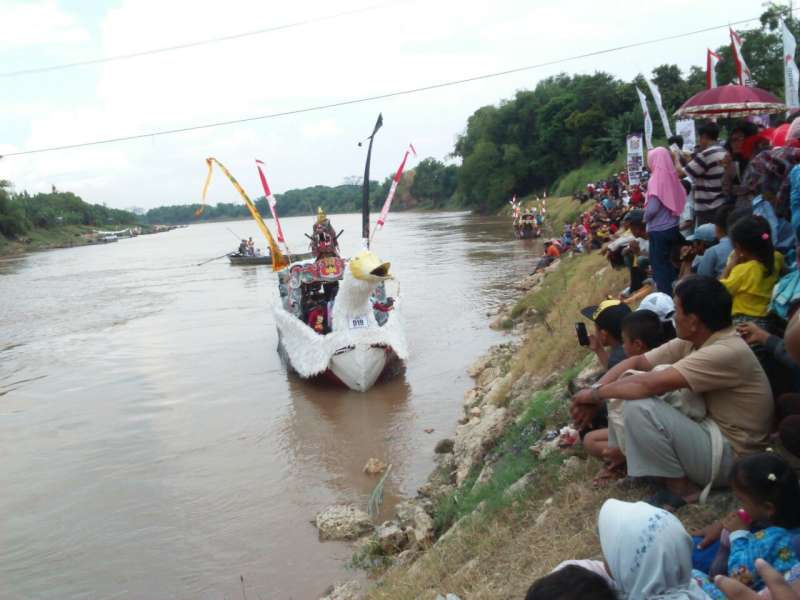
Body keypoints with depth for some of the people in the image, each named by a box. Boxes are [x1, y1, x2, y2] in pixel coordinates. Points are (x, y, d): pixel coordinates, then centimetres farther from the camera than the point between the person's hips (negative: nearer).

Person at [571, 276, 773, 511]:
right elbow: (636, 362, 2)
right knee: (628, 389, 0)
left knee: (639, 408, -26)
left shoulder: (727, 352, -27)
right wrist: (595, 394, -12)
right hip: (710, 431, 9)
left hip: (732, 456, -9)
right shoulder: (692, 341, 0)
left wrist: (596, 393, -17)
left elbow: (651, 384, -31)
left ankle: (681, 488, -9)